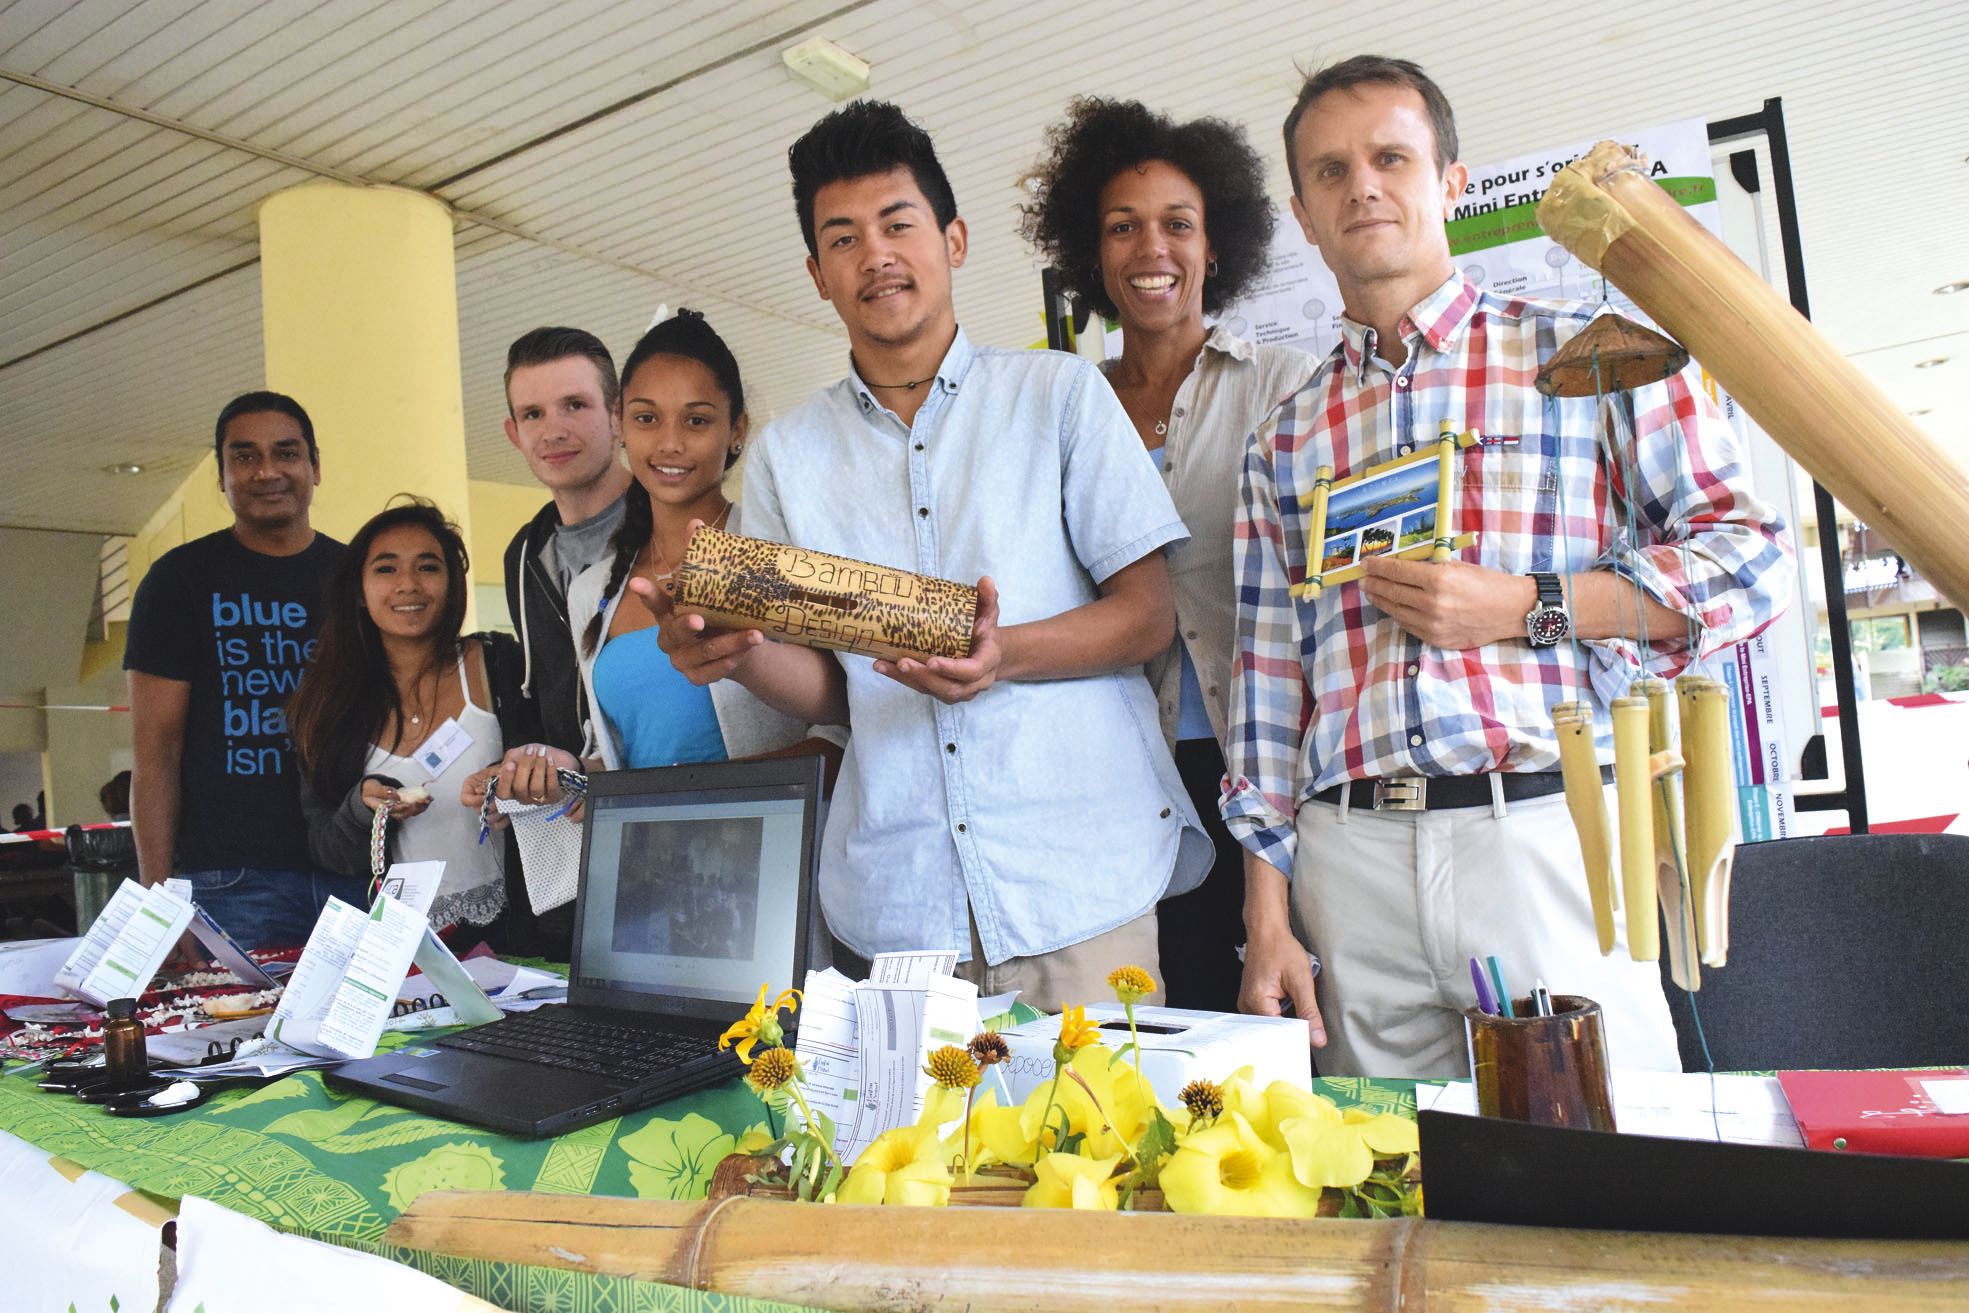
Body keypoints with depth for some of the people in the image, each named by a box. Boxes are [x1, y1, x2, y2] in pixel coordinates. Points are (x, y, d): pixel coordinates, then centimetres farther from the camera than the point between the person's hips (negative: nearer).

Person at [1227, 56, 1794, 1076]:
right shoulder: (1286, 438, 14)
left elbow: (1753, 557, 3)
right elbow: (1268, 675, 12)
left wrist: (1525, 606, -11)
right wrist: (1267, 910, 6)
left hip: (1540, 830, -2)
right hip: (1349, 863, 3)